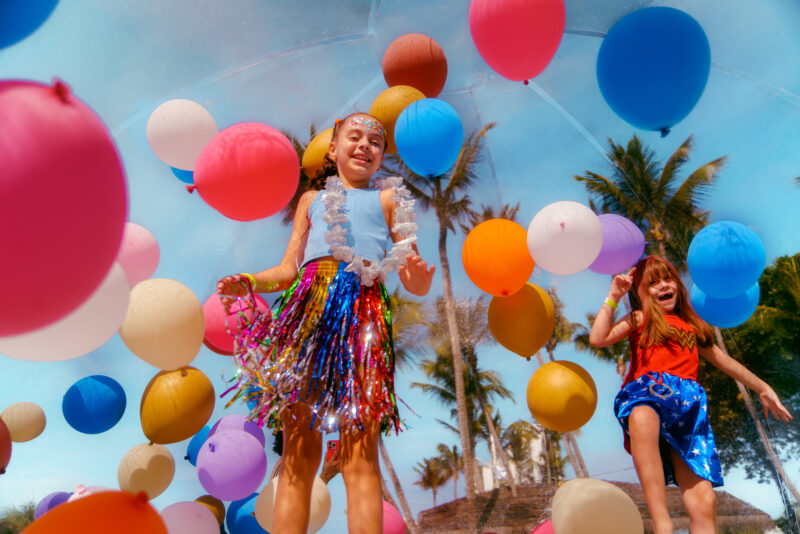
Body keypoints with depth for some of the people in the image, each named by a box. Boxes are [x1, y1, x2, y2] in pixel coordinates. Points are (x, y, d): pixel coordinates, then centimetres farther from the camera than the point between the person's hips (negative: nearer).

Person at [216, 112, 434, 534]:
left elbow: (414, 284, 13)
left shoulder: (388, 199, 23)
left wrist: (420, 276, -12)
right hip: (308, 304, 2)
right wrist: (248, 282, 4)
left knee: (359, 454, -9)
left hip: (363, 309, -2)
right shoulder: (312, 198, 29)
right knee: (298, 451, -1)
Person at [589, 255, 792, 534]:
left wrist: (763, 388, 45)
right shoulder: (640, 319, 17)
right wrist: (613, 297, 6)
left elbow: (723, 359, 40)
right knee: (642, 417, -44)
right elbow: (598, 338, 1)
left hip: (686, 406, 4)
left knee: (703, 501, -11)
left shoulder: (692, 325, 30)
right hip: (646, 393, -4)